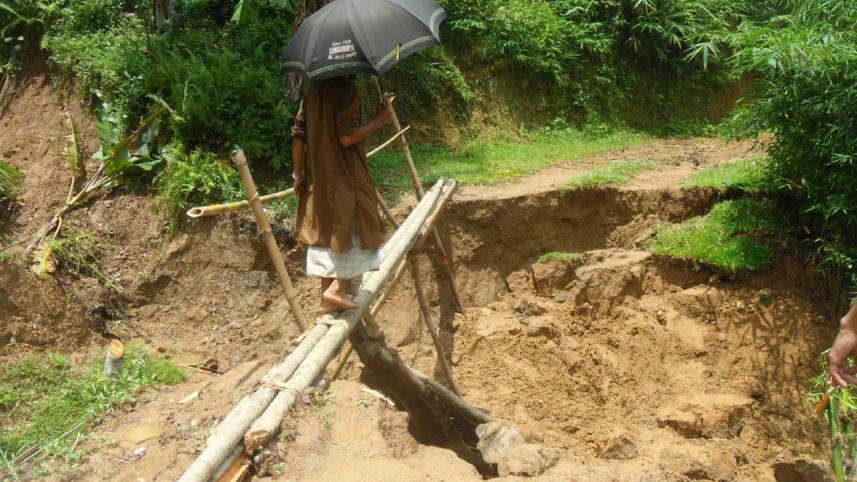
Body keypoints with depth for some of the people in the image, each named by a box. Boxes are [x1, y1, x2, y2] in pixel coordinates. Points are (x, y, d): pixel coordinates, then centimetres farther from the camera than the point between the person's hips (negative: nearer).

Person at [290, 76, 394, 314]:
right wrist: (379, 120, -10)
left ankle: (327, 298, 17)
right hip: (345, 176, -7)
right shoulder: (347, 89, -13)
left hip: (318, 178, 7)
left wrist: (298, 174, 15)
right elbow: (347, 137, -20)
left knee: (325, 231, 12)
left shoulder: (313, 92, 10)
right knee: (355, 230, 5)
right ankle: (338, 288, -6)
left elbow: (298, 136, 9)